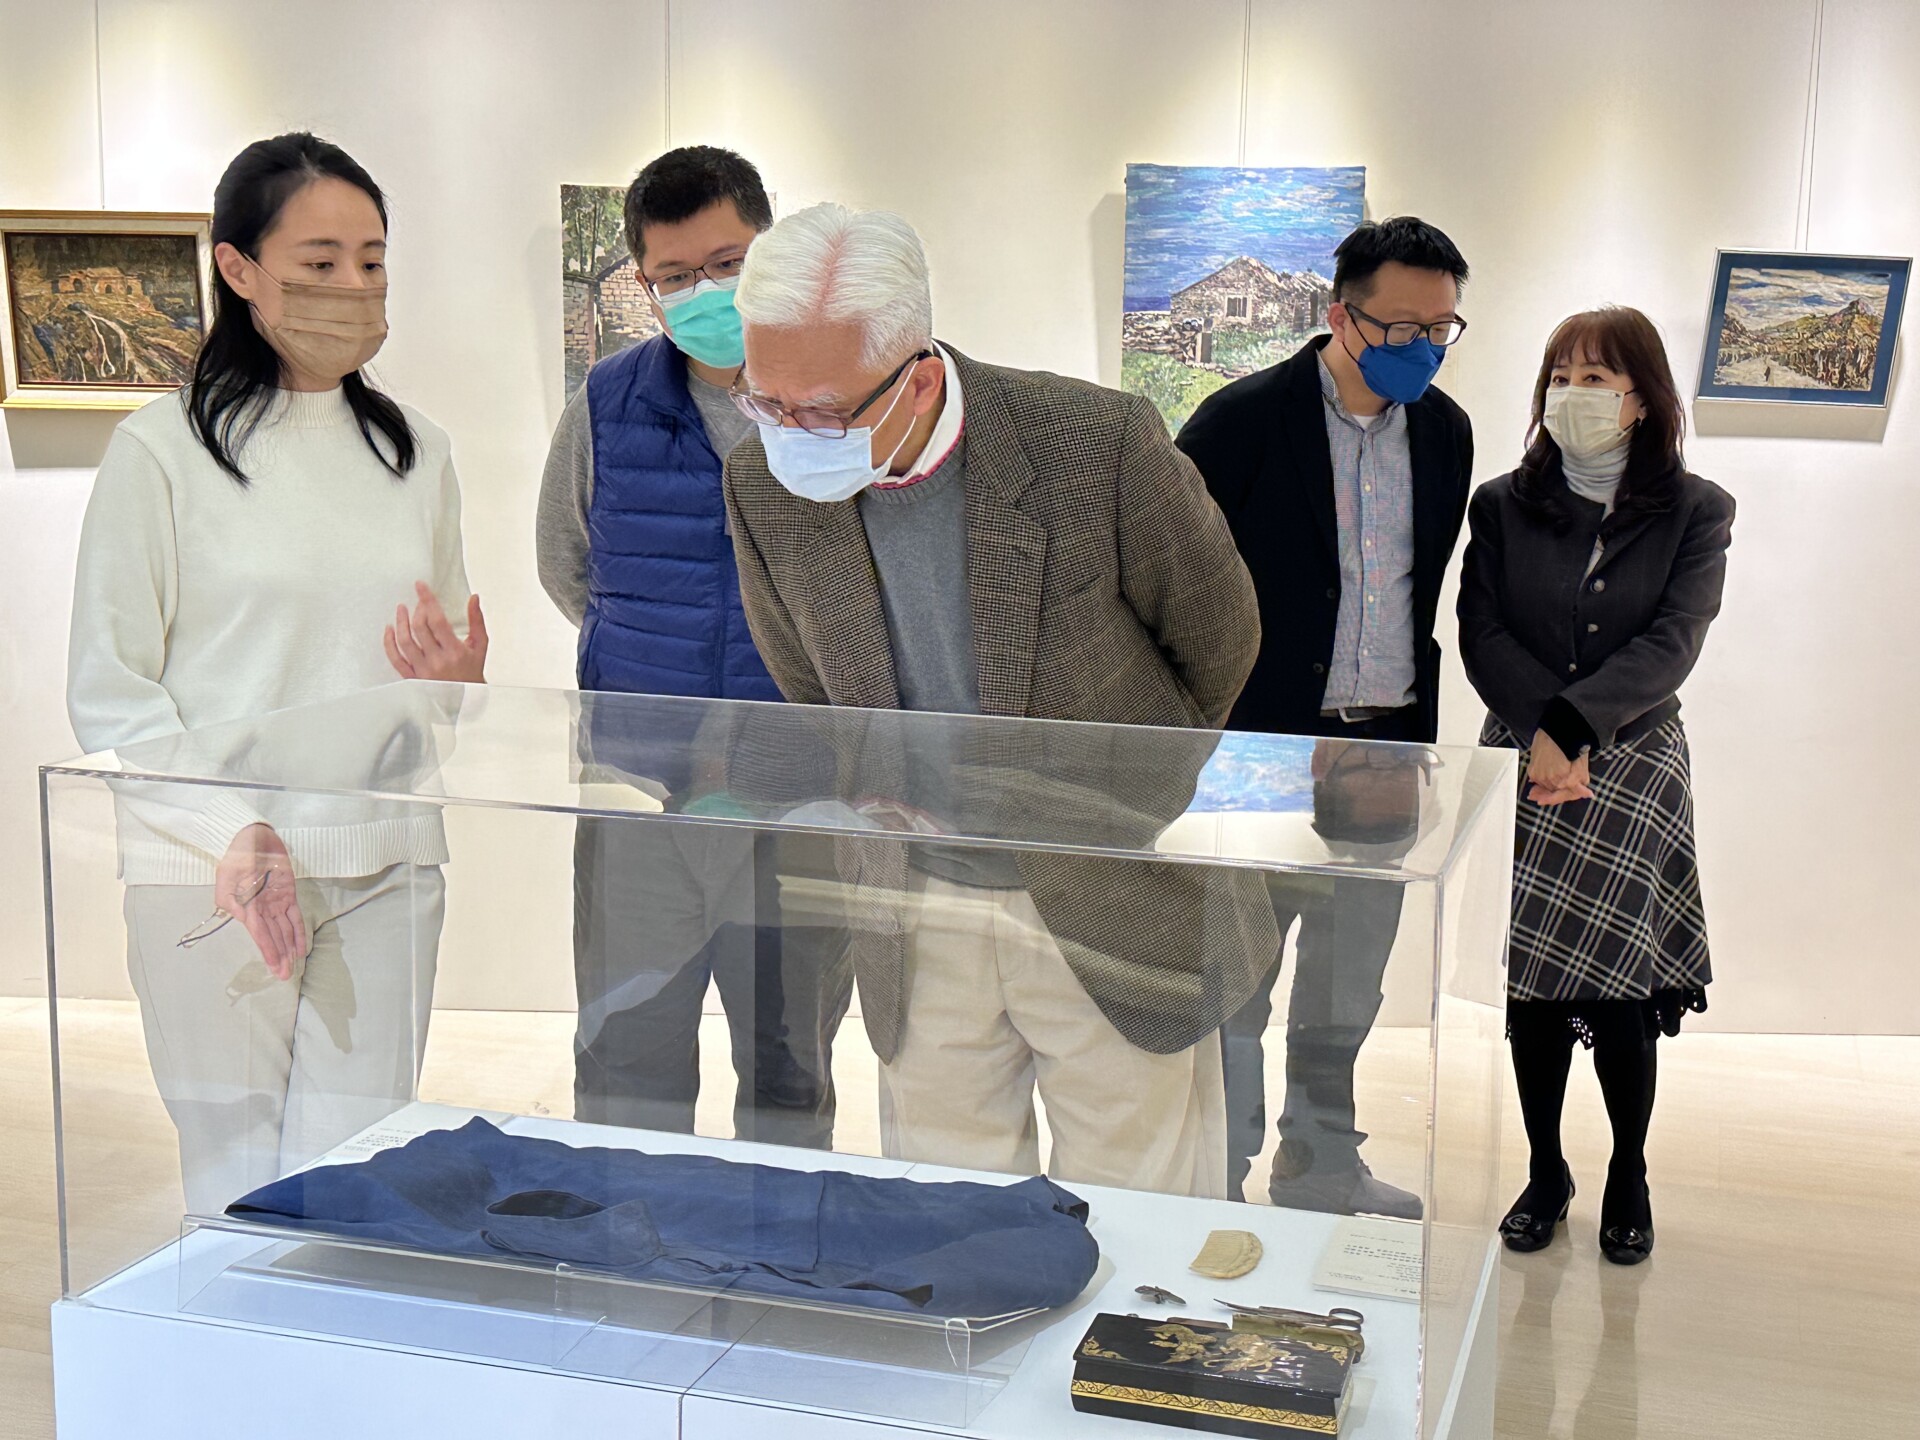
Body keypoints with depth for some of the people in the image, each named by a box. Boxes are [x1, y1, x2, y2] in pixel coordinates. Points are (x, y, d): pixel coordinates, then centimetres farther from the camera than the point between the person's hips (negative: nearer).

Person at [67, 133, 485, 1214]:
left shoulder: (417, 451, 13)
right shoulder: (163, 451, -3)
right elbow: (109, 690, -4)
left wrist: (460, 682, -2)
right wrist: (233, 836, -16)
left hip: (385, 868, 4)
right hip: (213, 877, -4)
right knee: (241, 1190, 1)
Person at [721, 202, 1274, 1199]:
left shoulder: (1099, 443, -21)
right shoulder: (763, 485, -9)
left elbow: (1219, 643, -2)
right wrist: (891, 815, 10)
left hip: (1112, 916, -3)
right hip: (919, 924, 3)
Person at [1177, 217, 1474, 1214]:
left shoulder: (1445, 433, 8)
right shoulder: (1245, 420, -9)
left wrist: (1416, 727, 16)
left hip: (1386, 750, 5)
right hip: (1262, 745, -5)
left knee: (1347, 994, 15)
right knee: (1233, 991, 1)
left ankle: (1321, 1177, 30)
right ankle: (1214, 1192, 13)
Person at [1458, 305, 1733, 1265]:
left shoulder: (1693, 513, 1)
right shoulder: (1504, 505, 5)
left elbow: (1671, 645, -10)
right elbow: (1482, 634, -2)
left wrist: (1572, 726, -22)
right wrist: (1542, 733, -17)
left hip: (1633, 769, -2)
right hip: (1524, 768, 2)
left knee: (1618, 989, -3)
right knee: (1530, 981, 5)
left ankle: (1629, 1177, 19)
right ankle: (1545, 1172, 22)